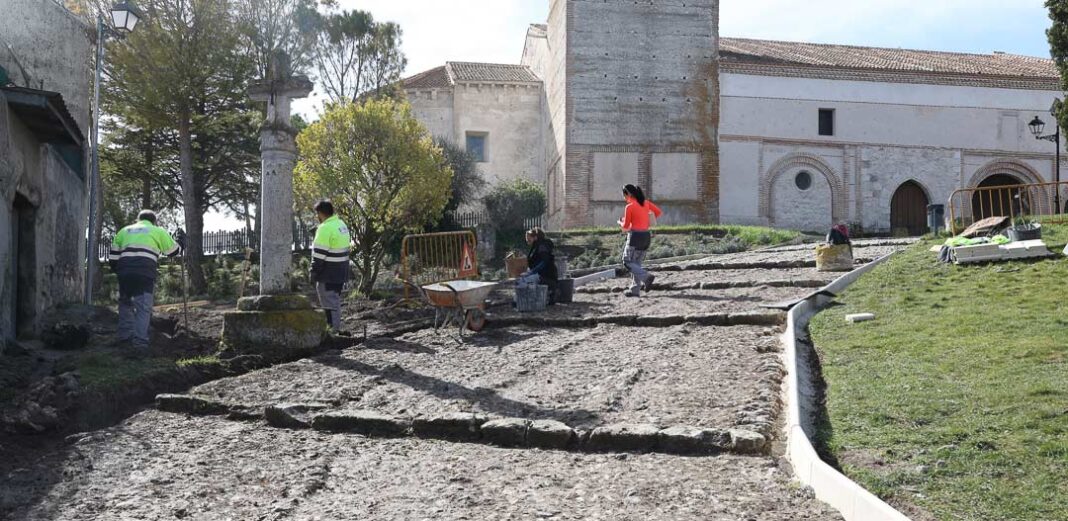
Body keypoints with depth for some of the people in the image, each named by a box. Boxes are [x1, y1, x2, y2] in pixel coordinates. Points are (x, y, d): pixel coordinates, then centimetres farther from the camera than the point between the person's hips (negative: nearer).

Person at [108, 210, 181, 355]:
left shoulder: (124, 231, 25)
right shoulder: (157, 231, 15)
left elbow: (112, 257, 21)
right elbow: (173, 251, 22)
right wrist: (182, 246, 41)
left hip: (124, 272, 3)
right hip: (145, 273, -3)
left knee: (125, 304, 22)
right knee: (143, 308, -5)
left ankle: (125, 337, 24)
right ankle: (140, 344, -15)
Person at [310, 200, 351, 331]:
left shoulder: (325, 228, -18)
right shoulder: (342, 224, 13)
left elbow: (319, 253, -19)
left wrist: (314, 272, -12)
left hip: (328, 274, -9)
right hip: (341, 272, 10)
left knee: (329, 303, -4)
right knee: (335, 301, 18)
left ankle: (332, 329, -3)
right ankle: (336, 328, 24)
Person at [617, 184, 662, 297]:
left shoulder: (629, 207, -12)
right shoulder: (645, 203, 7)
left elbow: (625, 226, -6)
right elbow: (659, 212, 11)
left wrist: (620, 222, 15)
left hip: (635, 236, -7)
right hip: (646, 235, 7)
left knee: (628, 262, 2)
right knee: (637, 262, 13)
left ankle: (646, 276, -19)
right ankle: (635, 290, 11)